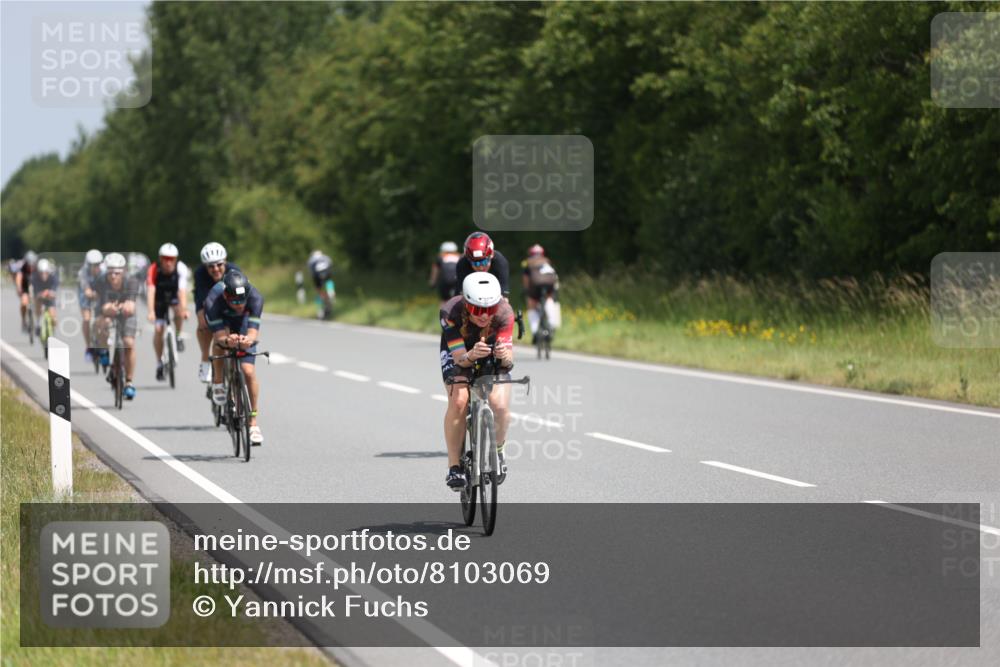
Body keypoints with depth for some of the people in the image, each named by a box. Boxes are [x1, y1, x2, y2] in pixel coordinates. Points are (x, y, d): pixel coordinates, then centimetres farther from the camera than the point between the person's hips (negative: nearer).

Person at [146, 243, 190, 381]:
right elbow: (150, 291, -39)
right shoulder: (154, 269, -30)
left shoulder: (181, 268, -29)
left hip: (174, 296, 0)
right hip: (160, 298, 0)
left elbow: (182, 290, -39)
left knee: (179, 311, -32)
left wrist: (184, 309, -53)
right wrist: (151, 312, -52)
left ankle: (178, 337, -5)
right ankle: (159, 363, 6)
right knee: (159, 329, -9)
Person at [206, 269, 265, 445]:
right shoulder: (214, 301, -41)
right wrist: (227, 341, -64)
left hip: (243, 321, -1)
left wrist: (248, 340, -65)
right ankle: (218, 383, -6)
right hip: (221, 318, 1)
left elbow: (253, 332, -42)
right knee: (220, 343, -32)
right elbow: (218, 336, -41)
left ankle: (253, 422, -4)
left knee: (249, 371, -13)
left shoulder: (255, 298, -39)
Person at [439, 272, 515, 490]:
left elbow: (508, 354, -37)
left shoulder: (504, 313, -32)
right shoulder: (451, 312, -35)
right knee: (458, 401, -28)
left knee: (500, 406, -23)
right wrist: (472, 355, -60)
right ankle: (454, 466, -14)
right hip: (458, 353, -1)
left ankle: (498, 452, 7)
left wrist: (505, 356, -61)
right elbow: (460, 357, -37)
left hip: (493, 359, 1)